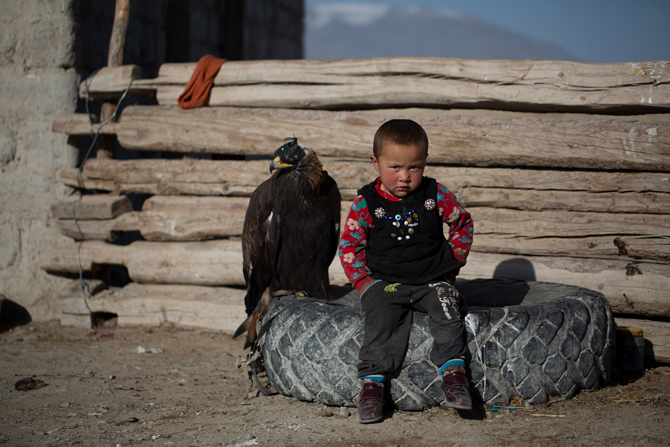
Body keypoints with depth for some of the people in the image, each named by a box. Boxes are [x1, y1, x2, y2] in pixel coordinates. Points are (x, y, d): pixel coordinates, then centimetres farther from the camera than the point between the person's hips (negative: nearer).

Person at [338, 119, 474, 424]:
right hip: (385, 281, -1)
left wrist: (453, 262, 9)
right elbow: (349, 244, 6)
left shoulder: (436, 196, 1)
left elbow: (463, 224, 16)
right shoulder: (366, 203, -2)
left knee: (446, 311, -25)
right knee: (382, 317, -26)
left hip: (432, 279, 1)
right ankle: (372, 382, -24)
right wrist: (363, 280, -3)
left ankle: (453, 371, -20)